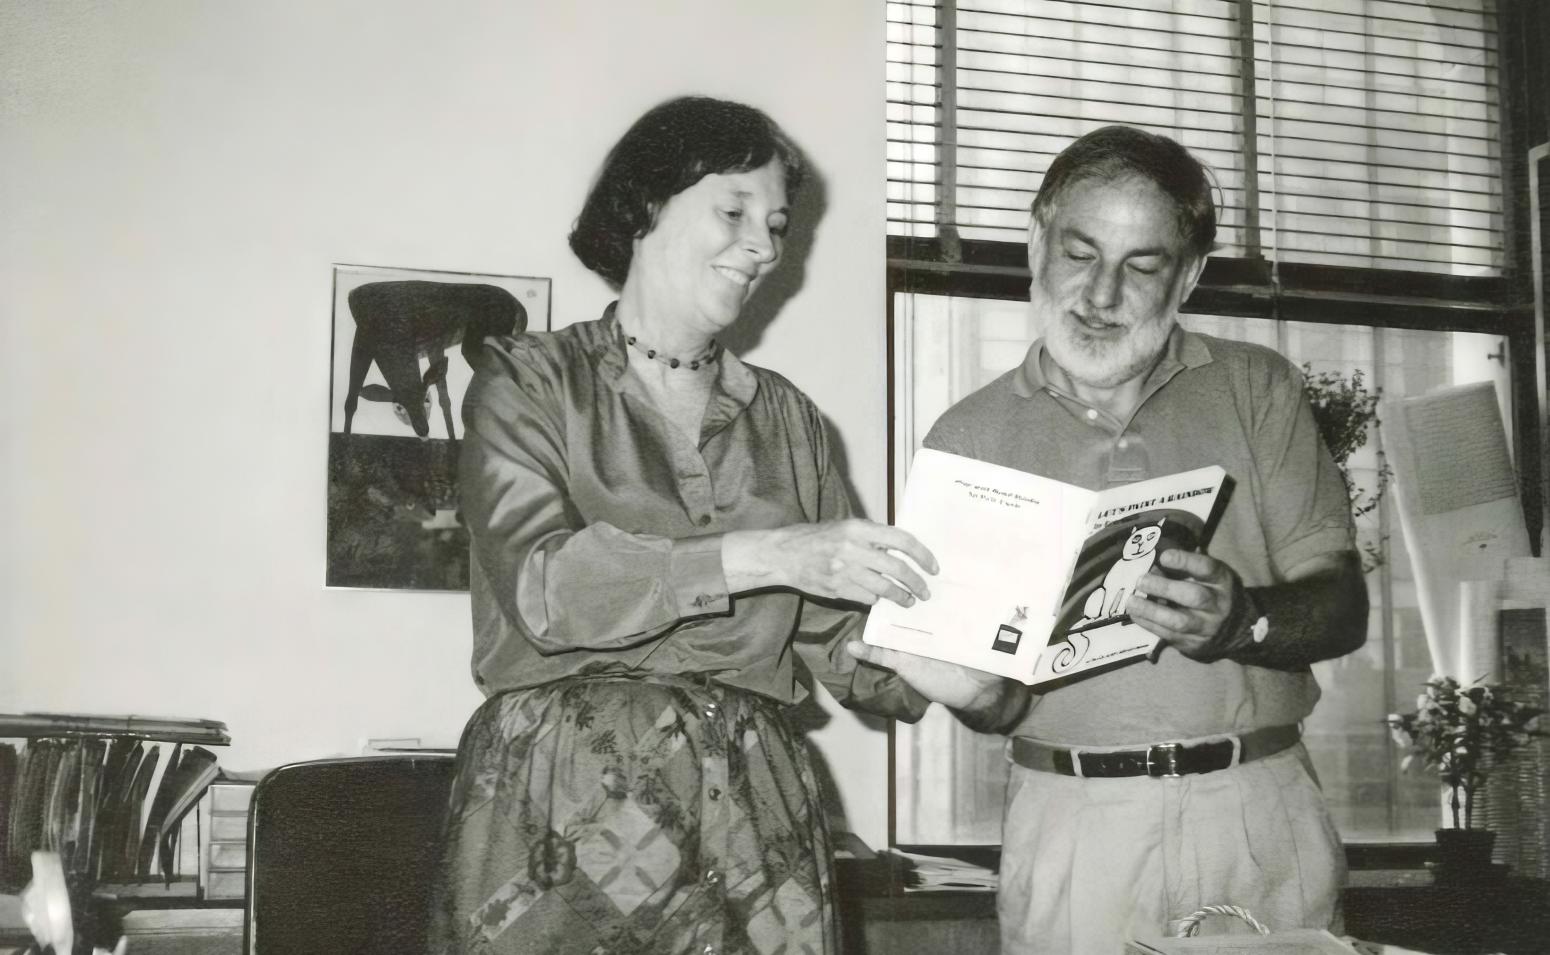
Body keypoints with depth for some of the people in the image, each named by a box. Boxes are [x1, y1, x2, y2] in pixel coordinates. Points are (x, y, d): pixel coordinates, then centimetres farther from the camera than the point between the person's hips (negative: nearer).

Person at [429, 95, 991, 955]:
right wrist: (765, 554, -23)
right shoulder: (528, 381, 2)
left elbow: (837, 636, 10)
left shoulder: (784, 418, 14)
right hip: (563, 817, -3)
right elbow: (540, 586, -15)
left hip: (751, 816, 4)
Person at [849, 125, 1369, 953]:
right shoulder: (967, 438, 4)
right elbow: (998, 705, 2)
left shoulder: (1258, 390, 6)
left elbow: (1341, 606, -2)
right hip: (1074, 831, 0)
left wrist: (1243, 621, -22)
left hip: (1261, 819, 1)